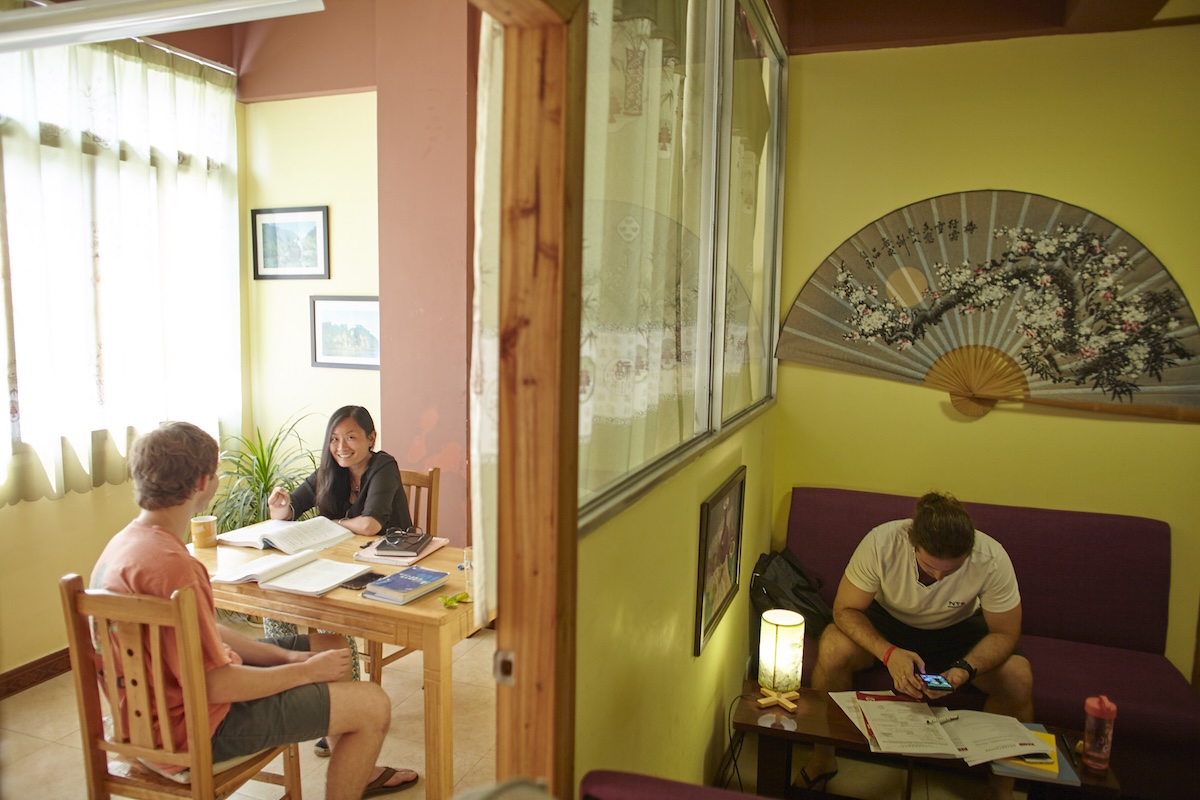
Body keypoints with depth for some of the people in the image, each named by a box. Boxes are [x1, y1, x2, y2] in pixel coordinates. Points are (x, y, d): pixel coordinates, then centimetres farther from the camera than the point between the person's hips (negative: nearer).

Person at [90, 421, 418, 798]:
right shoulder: (169, 563, -30)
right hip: (193, 724, -10)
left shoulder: (130, 541, 2)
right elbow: (214, 686, -28)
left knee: (328, 645, 19)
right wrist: (307, 670, -14)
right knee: (373, 705, -9)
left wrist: (287, 656, 1)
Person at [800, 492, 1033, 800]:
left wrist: (966, 669, -35)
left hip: (956, 629, 1)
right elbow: (846, 610, -23)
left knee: (1019, 677, -25)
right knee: (832, 648, -30)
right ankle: (822, 758, -6)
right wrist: (889, 653, -40)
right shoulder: (881, 543, -33)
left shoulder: (992, 559, -30)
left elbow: (1004, 633, -16)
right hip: (888, 622, -1)